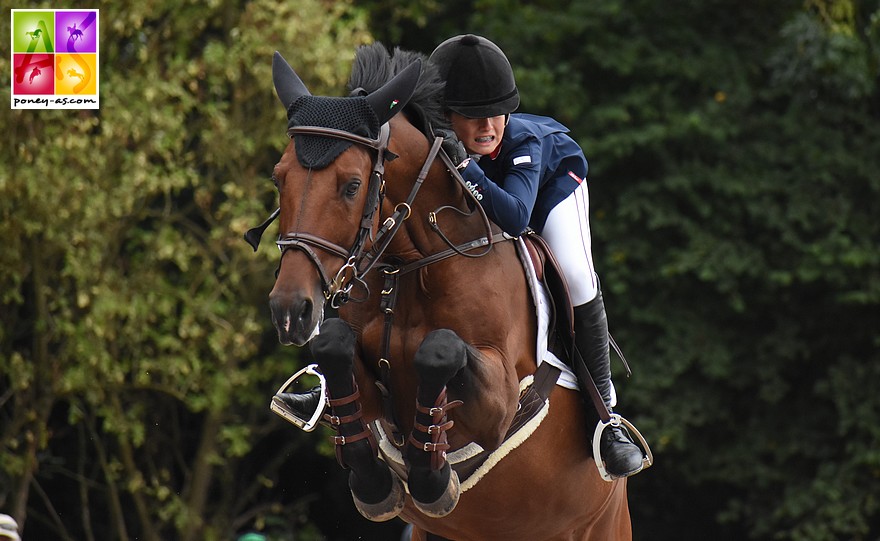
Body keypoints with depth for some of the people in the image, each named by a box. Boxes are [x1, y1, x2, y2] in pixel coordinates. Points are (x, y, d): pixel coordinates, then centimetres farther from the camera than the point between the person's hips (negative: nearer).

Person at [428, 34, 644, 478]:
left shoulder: (523, 141, -43)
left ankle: (604, 412, -10)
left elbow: (516, 217, -58)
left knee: (577, 281, -24)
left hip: (552, 174, -3)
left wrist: (465, 167, -67)